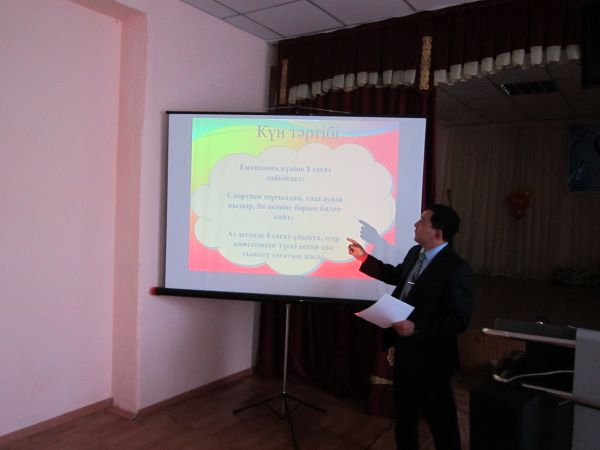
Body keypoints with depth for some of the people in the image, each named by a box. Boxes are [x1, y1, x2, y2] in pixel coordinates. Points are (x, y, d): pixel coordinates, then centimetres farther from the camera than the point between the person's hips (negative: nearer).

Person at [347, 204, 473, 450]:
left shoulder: (457, 268, -23)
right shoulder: (415, 253, 1)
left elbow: (459, 320, -24)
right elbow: (396, 275, 21)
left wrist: (417, 328, -29)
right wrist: (364, 258, 16)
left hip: (431, 358, -8)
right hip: (405, 351, 8)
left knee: (440, 420, 12)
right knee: (404, 414, 26)